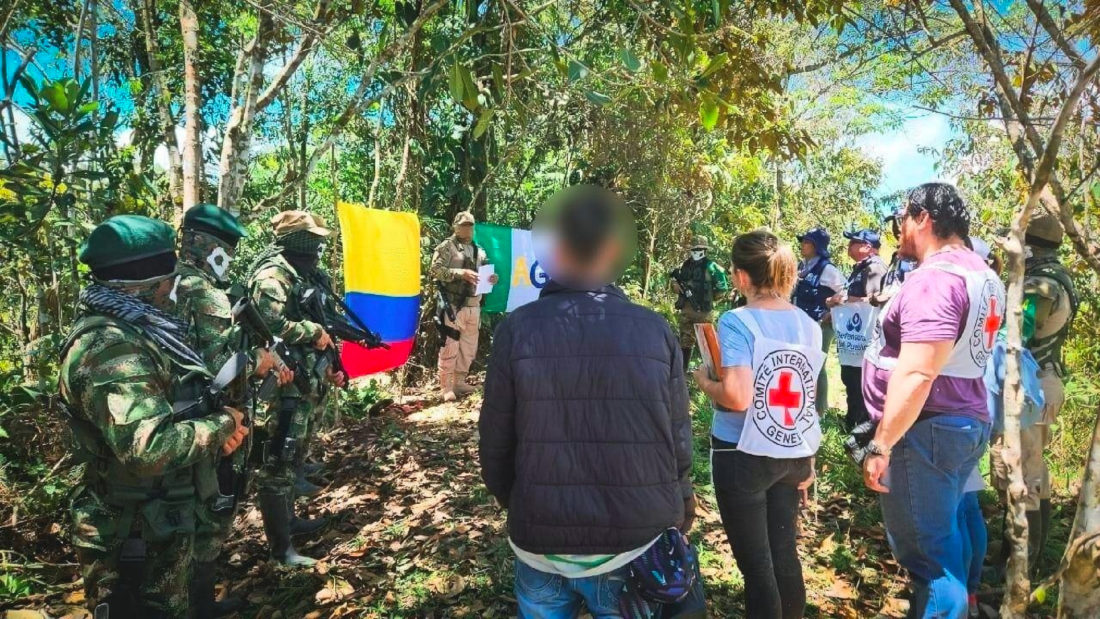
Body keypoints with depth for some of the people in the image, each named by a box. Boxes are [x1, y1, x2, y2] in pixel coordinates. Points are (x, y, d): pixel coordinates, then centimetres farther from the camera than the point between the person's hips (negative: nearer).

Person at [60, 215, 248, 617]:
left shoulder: (133, 329, 7)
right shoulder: (109, 346, -26)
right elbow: (148, 447, -35)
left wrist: (217, 427, 0)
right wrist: (222, 424, -20)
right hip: (135, 545, -10)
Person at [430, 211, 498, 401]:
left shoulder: (479, 250, 19)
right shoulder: (446, 247, -1)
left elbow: (485, 272, 26)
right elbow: (435, 270, -13)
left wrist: (492, 278, 2)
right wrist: (461, 273, -21)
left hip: (474, 306, 7)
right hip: (454, 305, -7)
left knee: (469, 348, 12)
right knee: (450, 347, -6)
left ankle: (459, 382, 25)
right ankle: (446, 387, 1)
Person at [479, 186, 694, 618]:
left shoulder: (518, 329, -10)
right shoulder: (656, 330, -7)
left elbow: (495, 441, -5)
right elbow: (679, 437, -2)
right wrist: (678, 504, 16)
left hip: (541, 537, 0)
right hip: (640, 538, 1)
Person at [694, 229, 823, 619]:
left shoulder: (737, 322, -17)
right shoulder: (809, 325, 3)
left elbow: (737, 397, -27)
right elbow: (806, 393, 10)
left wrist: (704, 382, -7)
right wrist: (809, 457, 17)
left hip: (745, 455, -6)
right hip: (794, 454, 6)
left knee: (756, 563, 7)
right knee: (785, 554, 19)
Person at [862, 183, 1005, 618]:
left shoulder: (935, 278, -20)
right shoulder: (981, 274, 13)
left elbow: (917, 375, -27)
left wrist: (881, 445, -23)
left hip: (927, 430, -10)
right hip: (967, 423, 10)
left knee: (926, 553, 1)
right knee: (941, 542, 22)